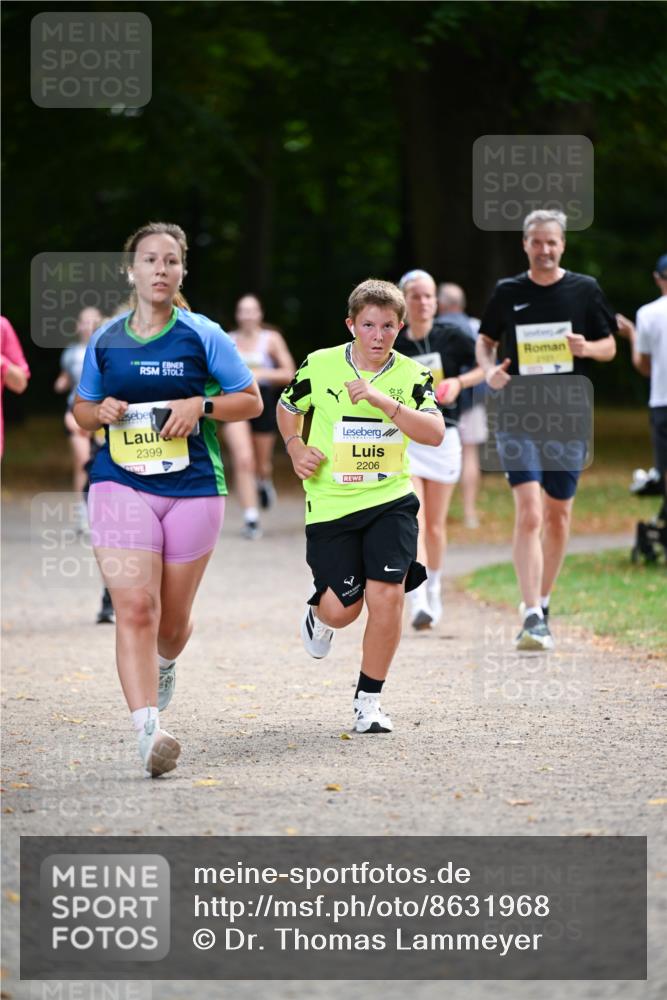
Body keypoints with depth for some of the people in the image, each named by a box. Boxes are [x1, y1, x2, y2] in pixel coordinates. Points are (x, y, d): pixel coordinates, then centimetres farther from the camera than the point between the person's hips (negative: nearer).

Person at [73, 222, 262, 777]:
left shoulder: (202, 336, 0)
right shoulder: (104, 341, 6)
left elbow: (251, 400, 3)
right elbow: (81, 408, 18)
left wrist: (200, 405, -14)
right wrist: (101, 413, -5)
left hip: (193, 487, 0)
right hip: (121, 484, 0)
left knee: (173, 618, 12)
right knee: (135, 608, -17)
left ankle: (164, 665, 49)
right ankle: (148, 731, -23)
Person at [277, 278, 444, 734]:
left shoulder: (412, 376, -1)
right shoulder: (320, 367, -3)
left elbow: (435, 433, -15)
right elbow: (287, 408, 16)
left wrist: (384, 401, -25)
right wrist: (296, 448, -1)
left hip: (390, 500, 1)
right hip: (331, 503, -1)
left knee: (387, 596, -14)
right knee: (342, 609, -5)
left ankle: (369, 698, 4)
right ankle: (319, 616, 36)